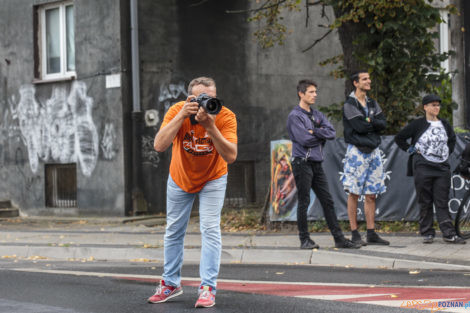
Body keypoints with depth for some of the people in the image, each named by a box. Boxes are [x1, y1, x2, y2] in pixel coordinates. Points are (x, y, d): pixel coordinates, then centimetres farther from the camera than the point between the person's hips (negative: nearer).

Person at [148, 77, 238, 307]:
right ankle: (170, 284, 26)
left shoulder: (225, 117, -28)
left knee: (210, 230, -12)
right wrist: (182, 116, -43)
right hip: (180, 179, 2)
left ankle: (208, 288, -8)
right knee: (174, 231, 10)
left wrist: (210, 126, -46)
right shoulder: (177, 111, -25)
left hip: (212, 179, -2)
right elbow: (159, 146, -37)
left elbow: (231, 156, -37)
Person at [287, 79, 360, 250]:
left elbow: (331, 132, 3)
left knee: (327, 201, 6)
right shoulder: (294, 116, -6)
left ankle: (339, 238, 7)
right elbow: (304, 140, -17)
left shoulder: (317, 114, 16)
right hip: (302, 163, -7)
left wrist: (314, 131, -11)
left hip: (317, 164, 7)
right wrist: (322, 135, -1)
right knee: (304, 202, -2)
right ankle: (305, 240, 5)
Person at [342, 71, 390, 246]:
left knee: (371, 194, 6)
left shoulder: (372, 104, 15)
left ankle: (371, 233, 9)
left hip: (373, 151, 7)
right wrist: (374, 123, -1)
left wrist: (368, 122, -11)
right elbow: (360, 126, -17)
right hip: (356, 151, -6)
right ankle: (355, 234, -1)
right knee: (354, 193, -4)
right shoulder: (349, 105, -6)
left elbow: (383, 124, 2)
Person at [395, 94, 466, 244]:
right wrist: (410, 150, -1)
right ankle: (427, 233, 7)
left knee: (442, 202, -1)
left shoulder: (444, 124, 11)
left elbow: (452, 139, 30)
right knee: (425, 202, 1)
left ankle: (449, 234, -4)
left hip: (442, 167, 3)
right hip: (423, 167, -3)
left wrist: (448, 152, 16)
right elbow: (399, 138, 6)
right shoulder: (417, 124, -1)